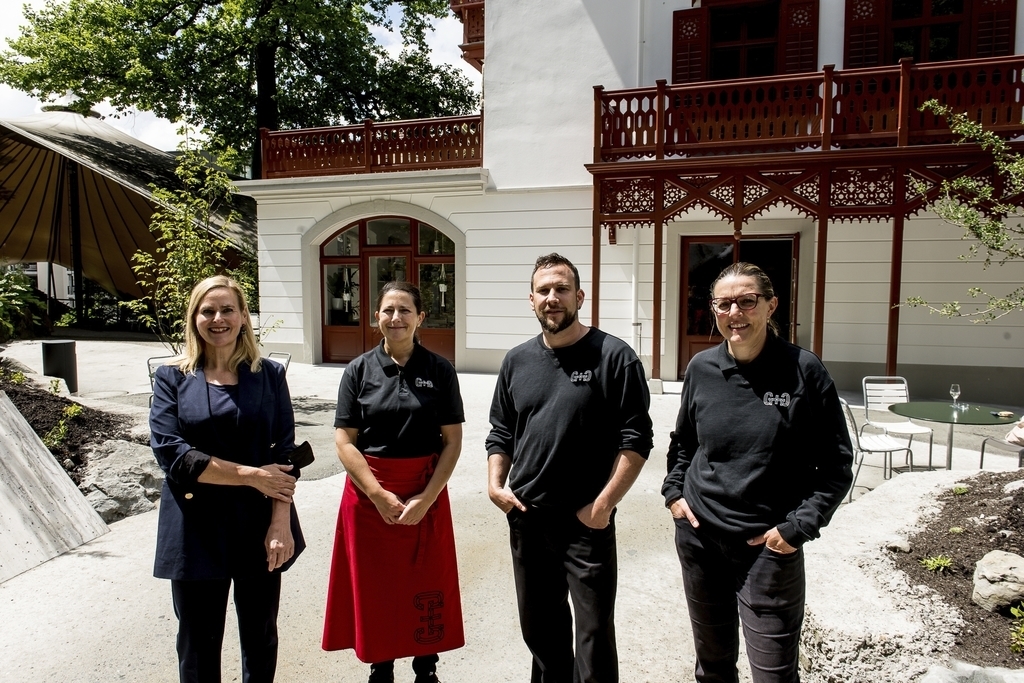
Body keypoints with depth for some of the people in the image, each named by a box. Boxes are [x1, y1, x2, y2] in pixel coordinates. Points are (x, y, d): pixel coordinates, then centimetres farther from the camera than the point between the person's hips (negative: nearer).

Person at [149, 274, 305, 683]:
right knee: (198, 648, 14)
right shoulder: (172, 378, 2)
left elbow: (285, 454, -3)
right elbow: (171, 452, -10)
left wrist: (281, 523, -13)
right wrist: (250, 474, -16)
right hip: (196, 527, 0)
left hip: (259, 525, 1)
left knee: (260, 639, 15)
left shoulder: (269, 376, 3)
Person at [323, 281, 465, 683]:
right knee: (375, 587, 10)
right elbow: (344, 441, -4)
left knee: (427, 588, 10)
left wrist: (426, 498, -14)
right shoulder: (359, 371, 0)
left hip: (427, 495, 0)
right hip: (369, 494, 1)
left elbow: (452, 441, -4)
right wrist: (379, 495, -13)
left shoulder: (440, 371, -2)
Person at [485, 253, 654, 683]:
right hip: (526, 518, 5)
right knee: (539, 628, 20)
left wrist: (604, 503, -15)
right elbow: (500, 433, 14)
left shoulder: (613, 356, -8)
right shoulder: (517, 361, 7)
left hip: (587, 522, -5)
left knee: (594, 634, 5)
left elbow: (636, 438, -10)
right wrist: (495, 484, 0)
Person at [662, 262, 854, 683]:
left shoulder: (803, 371, -9)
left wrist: (798, 527, -12)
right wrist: (674, 491, 4)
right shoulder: (701, 368, 1)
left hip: (769, 547, -3)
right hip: (698, 537, 4)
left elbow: (836, 463, -5)